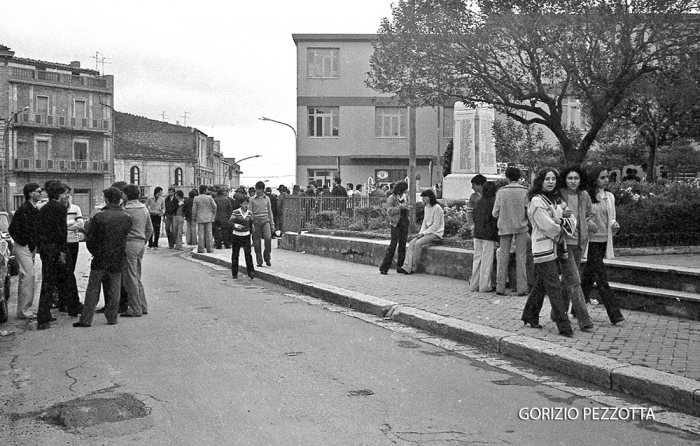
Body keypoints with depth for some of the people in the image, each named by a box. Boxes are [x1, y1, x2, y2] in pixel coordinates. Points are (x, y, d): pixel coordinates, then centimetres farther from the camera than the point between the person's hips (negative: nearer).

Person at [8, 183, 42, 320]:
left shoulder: (35, 210, 13)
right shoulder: (24, 209, -15)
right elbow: (13, 229, -17)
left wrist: (34, 244, 9)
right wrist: (25, 242, -13)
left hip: (31, 247, 9)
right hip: (23, 247, -9)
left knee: (24, 277, 12)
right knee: (29, 276, -11)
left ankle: (22, 310, 19)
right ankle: (24, 310, -7)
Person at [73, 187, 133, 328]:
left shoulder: (99, 216, -13)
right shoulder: (127, 218, -3)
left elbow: (89, 238, -7)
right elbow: (125, 236, 4)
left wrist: (94, 252, 8)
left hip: (100, 258, -2)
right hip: (118, 258, 2)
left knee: (93, 288, 7)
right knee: (114, 288, 12)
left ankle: (86, 319, 9)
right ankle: (112, 317, 16)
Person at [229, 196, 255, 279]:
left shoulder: (250, 213, 4)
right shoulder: (235, 212, -7)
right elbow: (230, 222, -12)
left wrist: (251, 232, 18)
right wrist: (237, 226, -28)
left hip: (246, 236, 2)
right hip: (236, 236, -2)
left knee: (248, 254, -9)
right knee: (235, 254, 5)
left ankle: (251, 272, -6)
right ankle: (234, 274, 15)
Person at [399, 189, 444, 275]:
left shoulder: (437, 208, -14)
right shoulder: (426, 207, 13)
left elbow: (436, 226, -16)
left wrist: (423, 233, -16)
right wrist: (420, 233, 1)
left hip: (436, 233, -8)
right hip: (428, 232, 8)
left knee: (418, 243, -26)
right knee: (411, 243, -14)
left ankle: (413, 268, -16)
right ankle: (406, 267, -21)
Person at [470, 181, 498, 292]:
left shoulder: (478, 202, 7)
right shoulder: (493, 202, -10)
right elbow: (495, 221, -10)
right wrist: (497, 238, -6)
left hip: (477, 233, 6)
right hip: (488, 235, -6)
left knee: (477, 258, 11)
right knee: (487, 260, 0)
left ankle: (474, 284, 14)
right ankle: (484, 286, 3)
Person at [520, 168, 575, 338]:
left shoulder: (557, 200, 14)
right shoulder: (536, 201, -11)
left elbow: (572, 221, 7)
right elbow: (548, 226, -16)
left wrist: (561, 221, -13)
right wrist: (560, 230, 0)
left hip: (556, 247, 8)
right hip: (543, 249, -8)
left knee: (541, 284, 16)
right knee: (555, 288, -8)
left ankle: (529, 316, 29)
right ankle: (564, 327, -5)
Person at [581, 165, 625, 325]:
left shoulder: (610, 197, 10)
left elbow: (611, 218, 17)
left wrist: (614, 224, -3)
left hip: (604, 240, 6)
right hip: (591, 241, -6)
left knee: (588, 276, 13)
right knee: (601, 278, -6)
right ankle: (614, 314, -5)